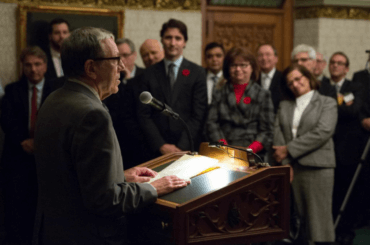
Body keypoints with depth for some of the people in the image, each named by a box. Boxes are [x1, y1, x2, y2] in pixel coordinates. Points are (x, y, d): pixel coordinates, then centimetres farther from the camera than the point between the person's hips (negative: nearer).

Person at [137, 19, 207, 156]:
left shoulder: (197, 73, 4)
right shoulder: (149, 74, 7)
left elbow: (198, 115, -2)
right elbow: (143, 115, 3)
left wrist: (182, 147, -10)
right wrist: (161, 146, -7)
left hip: (188, 149, -1)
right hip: (157, 150, 1)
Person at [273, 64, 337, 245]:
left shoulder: (327, 103, 7)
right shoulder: (284, 105, 19)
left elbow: (322, 133, -8)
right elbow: (277, 133, 7)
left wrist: (289, 149, -9)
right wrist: (285, 162, -8)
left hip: (317, 167, -3)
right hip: (291, 168, 3)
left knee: (318, 218, -5)